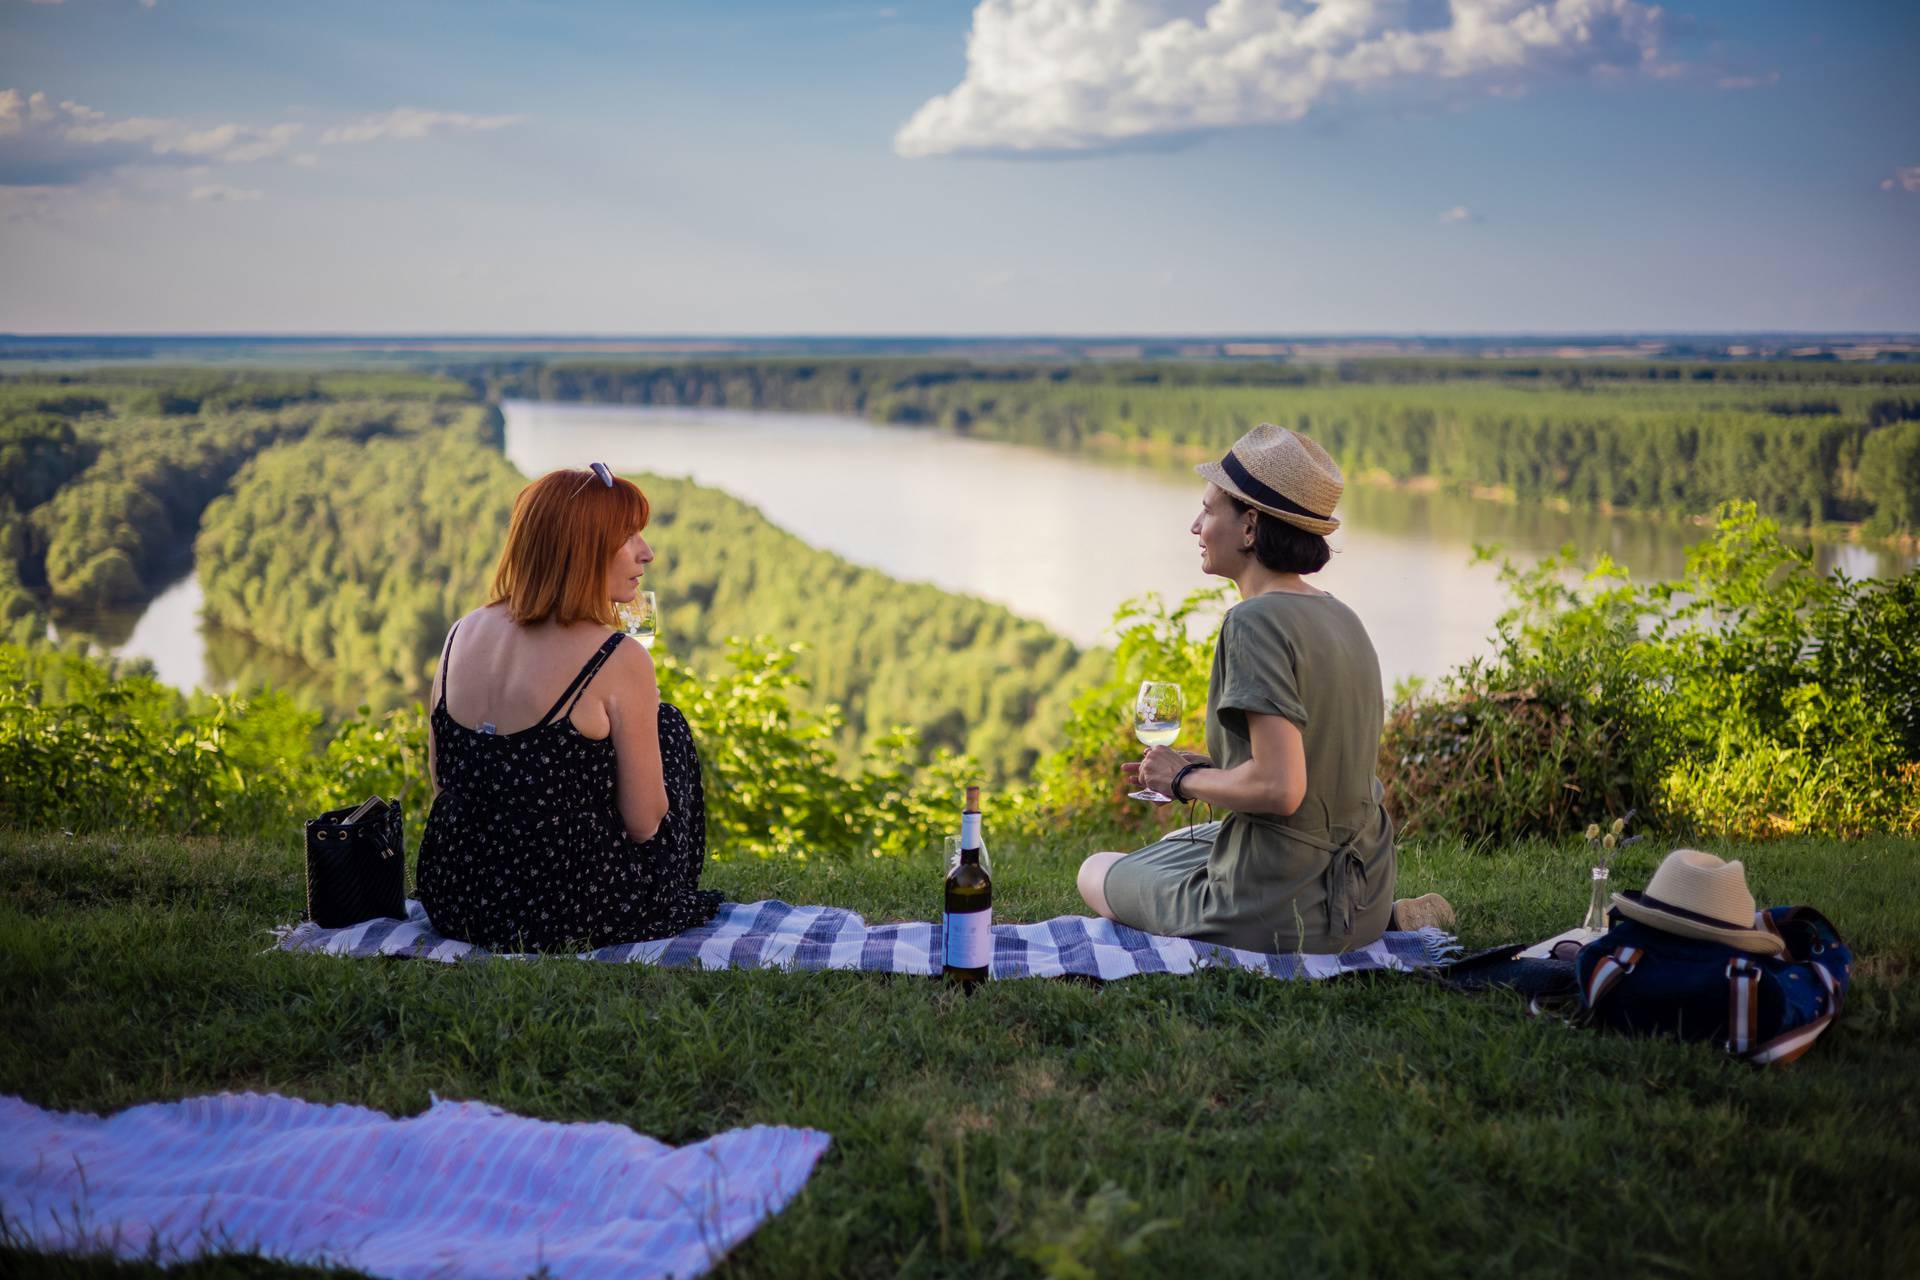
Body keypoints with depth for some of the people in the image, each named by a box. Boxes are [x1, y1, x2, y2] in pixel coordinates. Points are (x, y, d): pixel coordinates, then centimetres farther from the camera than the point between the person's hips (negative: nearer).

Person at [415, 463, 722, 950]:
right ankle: (675, 900, 30)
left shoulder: (464, 631, 0)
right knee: (667, 724, 17)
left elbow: (442, 784, 9)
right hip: (569, 918, -6)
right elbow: (644, 823, -11)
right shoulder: (619, 660, -18)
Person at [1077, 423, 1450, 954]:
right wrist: (1202, 766, 11)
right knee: (1173, 843, 36)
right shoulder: (1340, 616, 7)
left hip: (1281, 914, -8)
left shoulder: (1255, 621, -20)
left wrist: (1185, 779, -10)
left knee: (1096, 873, 19)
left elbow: (1279, 788, -27)